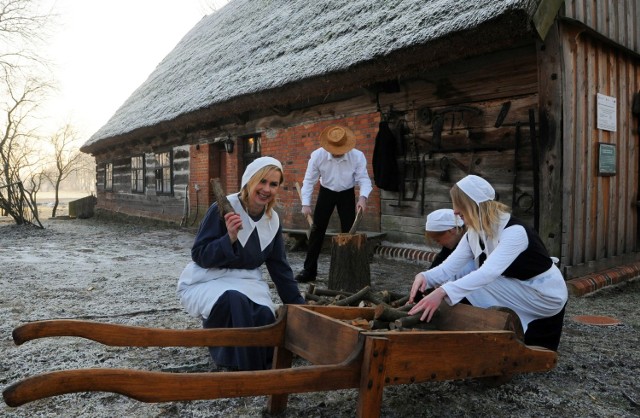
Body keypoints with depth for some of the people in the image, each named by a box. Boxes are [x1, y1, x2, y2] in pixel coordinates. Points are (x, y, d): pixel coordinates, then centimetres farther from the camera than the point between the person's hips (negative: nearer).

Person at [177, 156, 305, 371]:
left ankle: (259, 366, 2)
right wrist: (229, 238, -30)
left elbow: (280, 267, 9)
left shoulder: (273, 221, 2)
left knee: (265, 315, -26)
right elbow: (199, 256, -14)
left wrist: (298, 305, 9)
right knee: (234, 301, -36)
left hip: (246, 281, 4)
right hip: (208, 281, -4)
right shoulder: (222, 209, -16)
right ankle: (234, 367, -16)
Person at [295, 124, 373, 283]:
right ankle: (309, 270, 7)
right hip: (326, 193, 1)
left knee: (348, 231, 0)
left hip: (347, 194, 0)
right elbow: (309, 180, -15)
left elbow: (364, 179, -18)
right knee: (317, 230, 0)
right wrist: (306, 204, -22)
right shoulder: (317, 155, -20)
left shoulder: (357, 156, -22)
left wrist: (363, 197, -37)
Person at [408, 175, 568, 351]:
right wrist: (424, 276, -39)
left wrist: (443, 291, -59)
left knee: (473, 285, -22)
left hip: (546, 296, -8)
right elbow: (449, 267, -17)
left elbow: (488, 273, -47)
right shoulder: (474, 234, -7)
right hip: (518, 293, 8)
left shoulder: (514, 232, -32)